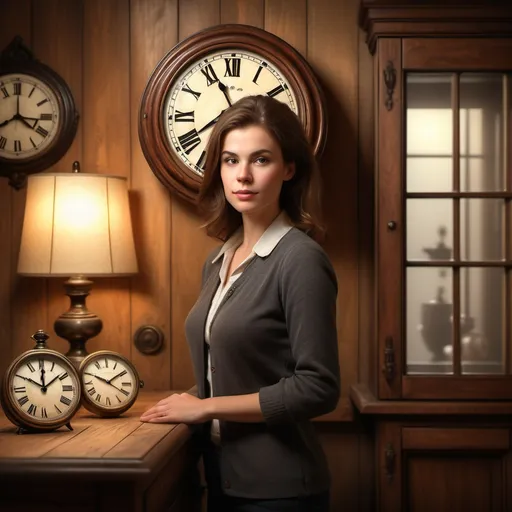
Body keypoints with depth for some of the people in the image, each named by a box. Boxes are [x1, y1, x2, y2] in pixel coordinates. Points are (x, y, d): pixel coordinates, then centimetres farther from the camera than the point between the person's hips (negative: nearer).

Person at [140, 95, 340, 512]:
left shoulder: (300, 259, -17)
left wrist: (206, 407, -15)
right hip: (224, 477, 7)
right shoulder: (218, 262, 6)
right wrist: (189, 405, -2)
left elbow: (317, 388, -21)